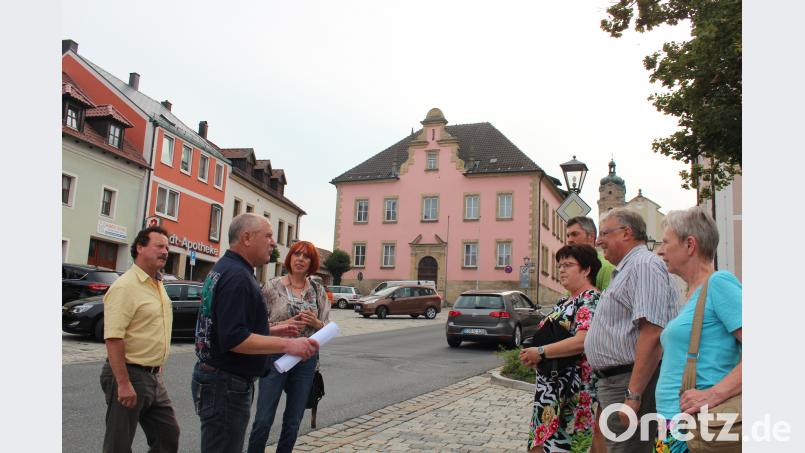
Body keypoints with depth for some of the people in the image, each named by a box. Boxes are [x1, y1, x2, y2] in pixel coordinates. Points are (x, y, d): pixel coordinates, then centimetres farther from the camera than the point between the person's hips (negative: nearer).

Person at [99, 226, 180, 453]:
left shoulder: (158, 285, 11)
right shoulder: (125, 286, -17)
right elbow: (113, 338, -24)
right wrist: (123, 383, -26)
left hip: (153, 376, 9)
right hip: (129, 375, -9)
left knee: (168, 435, 15)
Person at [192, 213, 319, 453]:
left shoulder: (223, 269, 13)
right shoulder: (237, 276, -20)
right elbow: (234, 339, -27)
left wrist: (271, 331, 16)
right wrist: (286, 344, -25)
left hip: (215, 377, 11)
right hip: (226, 385, -11)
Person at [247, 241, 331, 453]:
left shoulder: (318, 290, 5)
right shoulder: (272, 287, -3)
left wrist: (315, 322, -13)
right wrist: (284, 325, -19)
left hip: (306, 360, 3)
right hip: (276, 357, -3)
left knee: (293, 423, 12)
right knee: (263, 421, -1)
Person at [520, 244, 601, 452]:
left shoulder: (591, 299, -11)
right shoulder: (564, 302, 17)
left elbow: (582, 341, -24)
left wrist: (541, 352, -19)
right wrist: (532, 353, 3)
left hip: (573, 390, -9)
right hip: (551, 386, 9)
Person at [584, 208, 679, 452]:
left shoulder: (645, 265, -14)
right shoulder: (626, 269, 20)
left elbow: (652, 333, -25)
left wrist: (633, 395, -27)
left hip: (631, 383, -11)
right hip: (612, 382, 11)